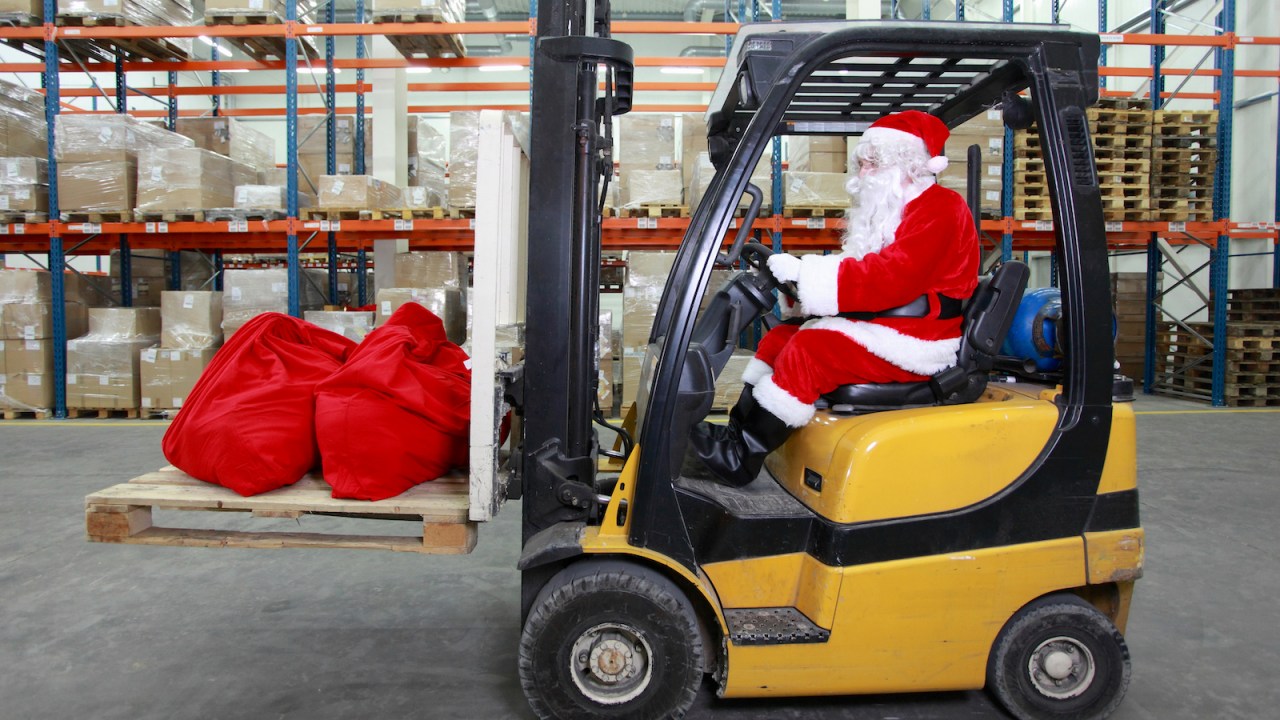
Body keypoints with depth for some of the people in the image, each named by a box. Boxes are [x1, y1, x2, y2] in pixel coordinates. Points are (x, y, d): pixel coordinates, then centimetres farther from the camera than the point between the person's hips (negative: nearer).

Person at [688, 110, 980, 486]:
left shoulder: (939, 209, -13)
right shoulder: (891, 209, 19)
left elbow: (892, 277, -26)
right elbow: (866, 274, 13)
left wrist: (806, 272, -26)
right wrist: (802, 274, -4)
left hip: (912, 342, -10)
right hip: (876, 325, 10)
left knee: (808, 349, -25)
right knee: (780, 337, 2)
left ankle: (741, 457, -20)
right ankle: (736, 432, -3)